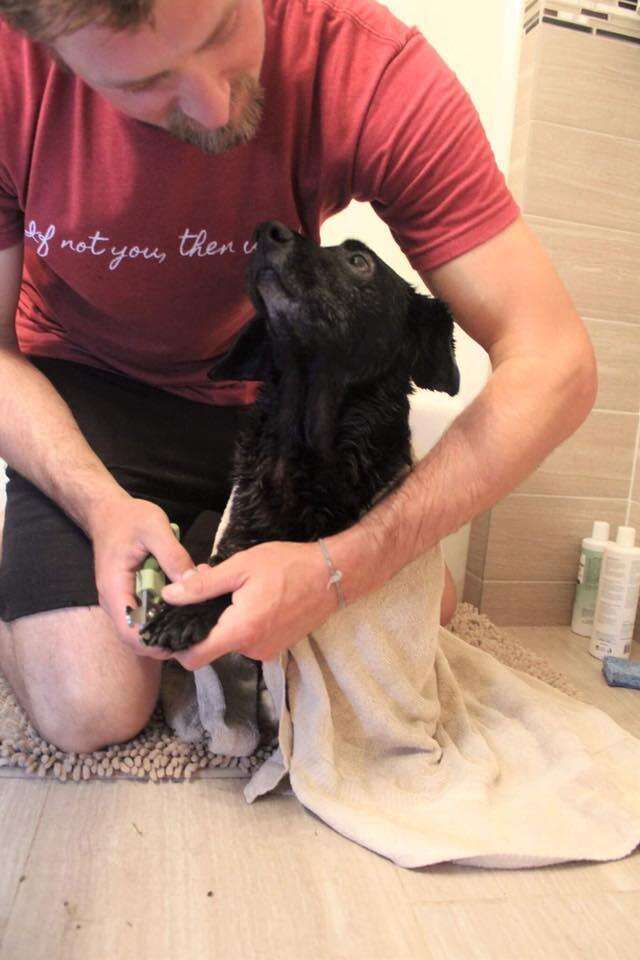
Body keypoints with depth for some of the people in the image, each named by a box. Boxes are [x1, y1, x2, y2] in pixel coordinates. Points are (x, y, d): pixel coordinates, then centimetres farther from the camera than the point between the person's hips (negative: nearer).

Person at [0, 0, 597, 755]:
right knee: (92, 710, -16)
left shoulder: (369, 65, -26)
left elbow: (554, 366, -29)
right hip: (88, 390, -1)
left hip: (268, 386, 2)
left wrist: (339, 570, -38)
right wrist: (102, 504, -31)